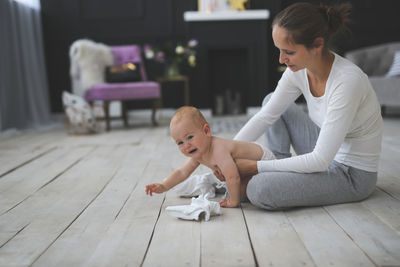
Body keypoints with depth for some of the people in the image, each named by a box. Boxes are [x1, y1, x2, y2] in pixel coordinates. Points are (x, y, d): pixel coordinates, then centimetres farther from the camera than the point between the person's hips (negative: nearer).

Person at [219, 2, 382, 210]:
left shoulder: (347, 81, -31)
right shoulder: (299, 70, -8)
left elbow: (320, 160, -29)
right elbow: (265, 116, 2)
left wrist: (256, 167, -23)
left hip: (353, 175, -8)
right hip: (328, 155, 8)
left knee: (259, 190, -26)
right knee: (272, 101, 9)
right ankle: (285, 169, 8)